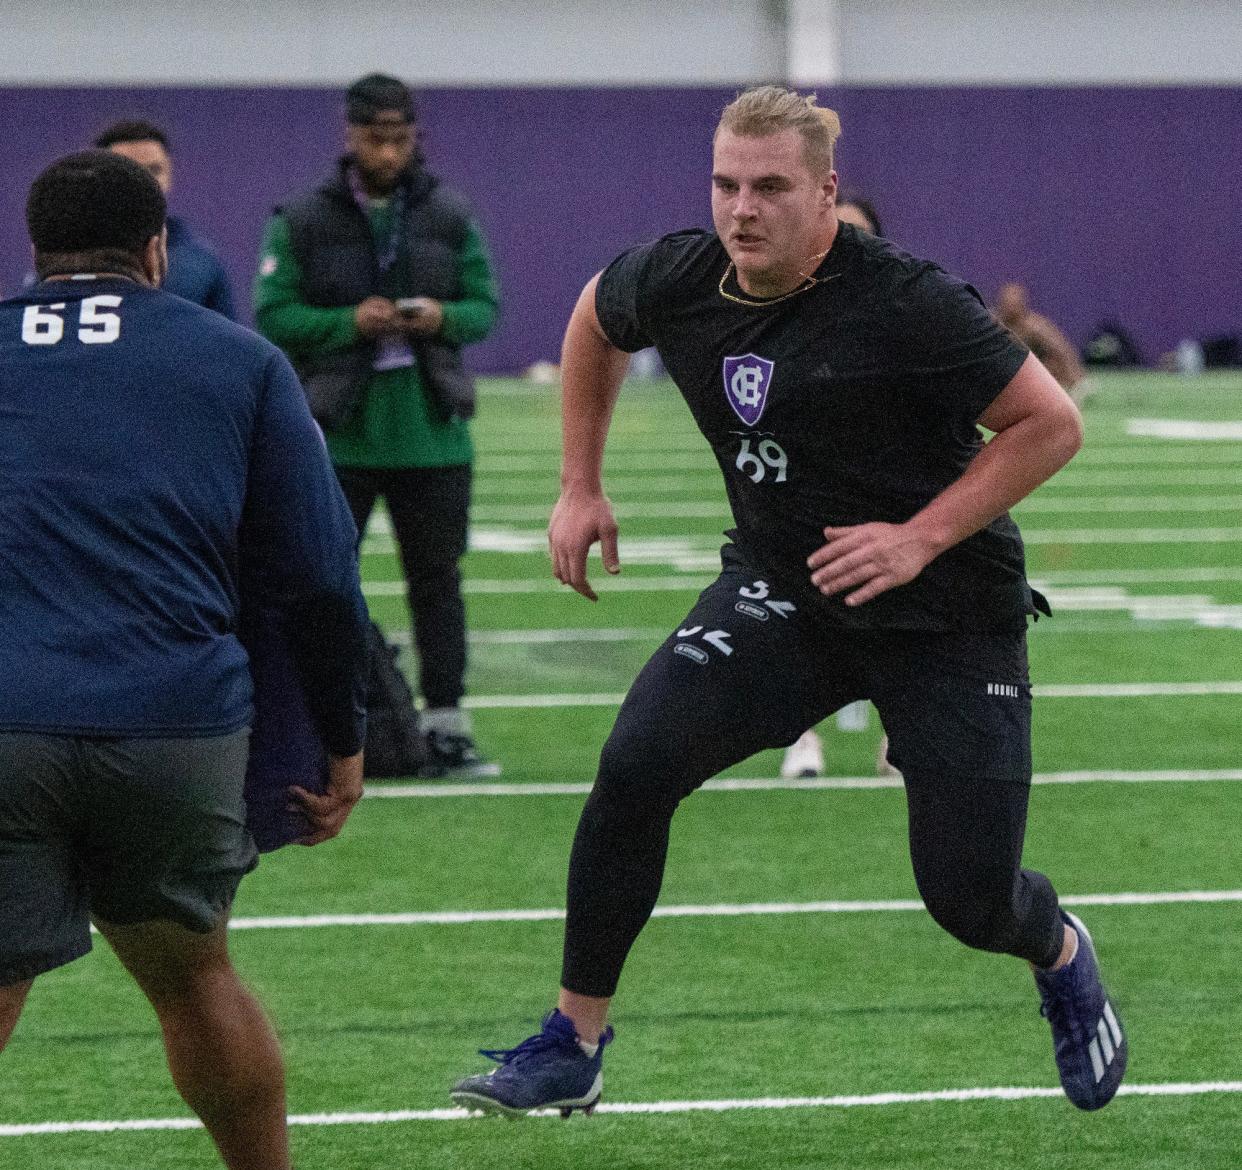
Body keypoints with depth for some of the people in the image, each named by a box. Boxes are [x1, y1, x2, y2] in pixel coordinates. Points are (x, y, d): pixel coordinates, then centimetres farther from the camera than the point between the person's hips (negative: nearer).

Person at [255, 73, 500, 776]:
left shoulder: (450, 216, 5)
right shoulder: (302, 221, -2)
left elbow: (487, 306, 7)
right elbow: (272, 317, -4)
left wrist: (443, 318, -14)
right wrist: (348, 323, -19)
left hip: (431, 431, 2)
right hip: (335, 435, -2)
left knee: (437, 578, 5)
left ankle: (446, 719, 10)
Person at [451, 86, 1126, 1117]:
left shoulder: (905, 303, -22)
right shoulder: (677, 281, -7)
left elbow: (1052, 423, -16)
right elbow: (594, 319, 18)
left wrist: (919, 538, -22)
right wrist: (581, 487, 16)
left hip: (948, 616, -4)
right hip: (778, 592, 4)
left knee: (971, 898, -3)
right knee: (635, 767, -19)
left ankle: (1063, 957, 37)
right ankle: (572, 1048, -5)